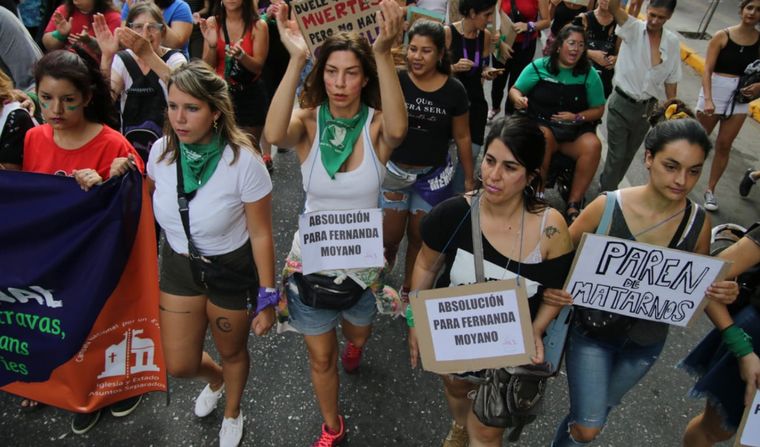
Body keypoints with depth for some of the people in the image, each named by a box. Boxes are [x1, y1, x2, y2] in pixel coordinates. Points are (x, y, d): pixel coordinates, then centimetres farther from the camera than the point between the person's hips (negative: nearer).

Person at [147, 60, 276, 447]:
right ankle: (215, 378, 52)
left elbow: (261, 235, -18)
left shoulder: (243, 162, -26)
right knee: (179, 366, 12)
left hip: (232, 269, -4)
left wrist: (267, 298, -14)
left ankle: (232, 413, 54)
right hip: (179, 264, 4)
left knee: (232, 352, 20)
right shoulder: (161, 150, -13)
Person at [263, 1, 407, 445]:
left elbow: (398, 130, -39)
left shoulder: (376, 125, -14)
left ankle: (353, 351, 69)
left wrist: (384, 53, -50)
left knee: (357, 335, 29)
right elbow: (274, 134, -36)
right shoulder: (308, 122, -13)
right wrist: (296, 59, -46)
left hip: (364, 263, 1)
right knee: (320, 357, 16)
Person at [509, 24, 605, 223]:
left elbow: (598, 109, 8)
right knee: (543, 137, -37)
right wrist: (519, 99, -19)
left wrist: (577, 117, -12)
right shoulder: (539, 67, 2)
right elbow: (514, 90, 6)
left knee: (593, 145, -29)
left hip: (575, 131, 2)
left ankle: (574, 204, -20)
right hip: (540, 124, -2)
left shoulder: (589, 74, 5)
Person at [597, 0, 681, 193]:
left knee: (629, 154, 16)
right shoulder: (633, 29, -8)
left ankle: (607, 186, 36)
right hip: (622, 104, -4)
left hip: (648, 108, 4)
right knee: (616, 155, -1)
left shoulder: (672, 42, 0)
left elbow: (671, 81, 6)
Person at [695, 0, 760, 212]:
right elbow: (707, 70, -11)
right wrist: (708, 99, -22)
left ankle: (710, 190, 17)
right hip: (715, 92, -2)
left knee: (724, 146, 6)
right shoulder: (722, 36, -8)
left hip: (740, 99, 3)